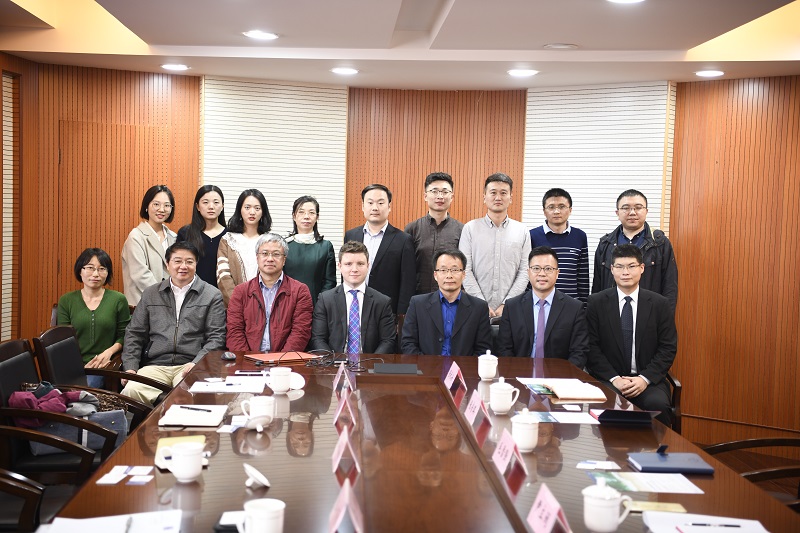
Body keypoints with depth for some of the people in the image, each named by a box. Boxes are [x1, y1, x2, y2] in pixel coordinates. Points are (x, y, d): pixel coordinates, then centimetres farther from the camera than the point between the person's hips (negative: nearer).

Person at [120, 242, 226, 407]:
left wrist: (197, 363, -13)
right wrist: (130, 367, 5)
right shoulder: (150, 294, 19)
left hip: (190, 366, -3)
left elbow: (216, 338, 3)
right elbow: (134, 334, 19)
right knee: (130, 391, -29)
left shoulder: (212, 296, 10)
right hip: (155, 366, 3)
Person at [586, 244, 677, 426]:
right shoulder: (596, 302, 4)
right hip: (609, 379, -1)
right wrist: (614, 379, -12)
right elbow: (592, 347, 0)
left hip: (648, 379, 1)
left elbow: (668, 348, 3)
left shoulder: (660, 304, 5)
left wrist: (645, 379, -10)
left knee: (657, 404, -31)